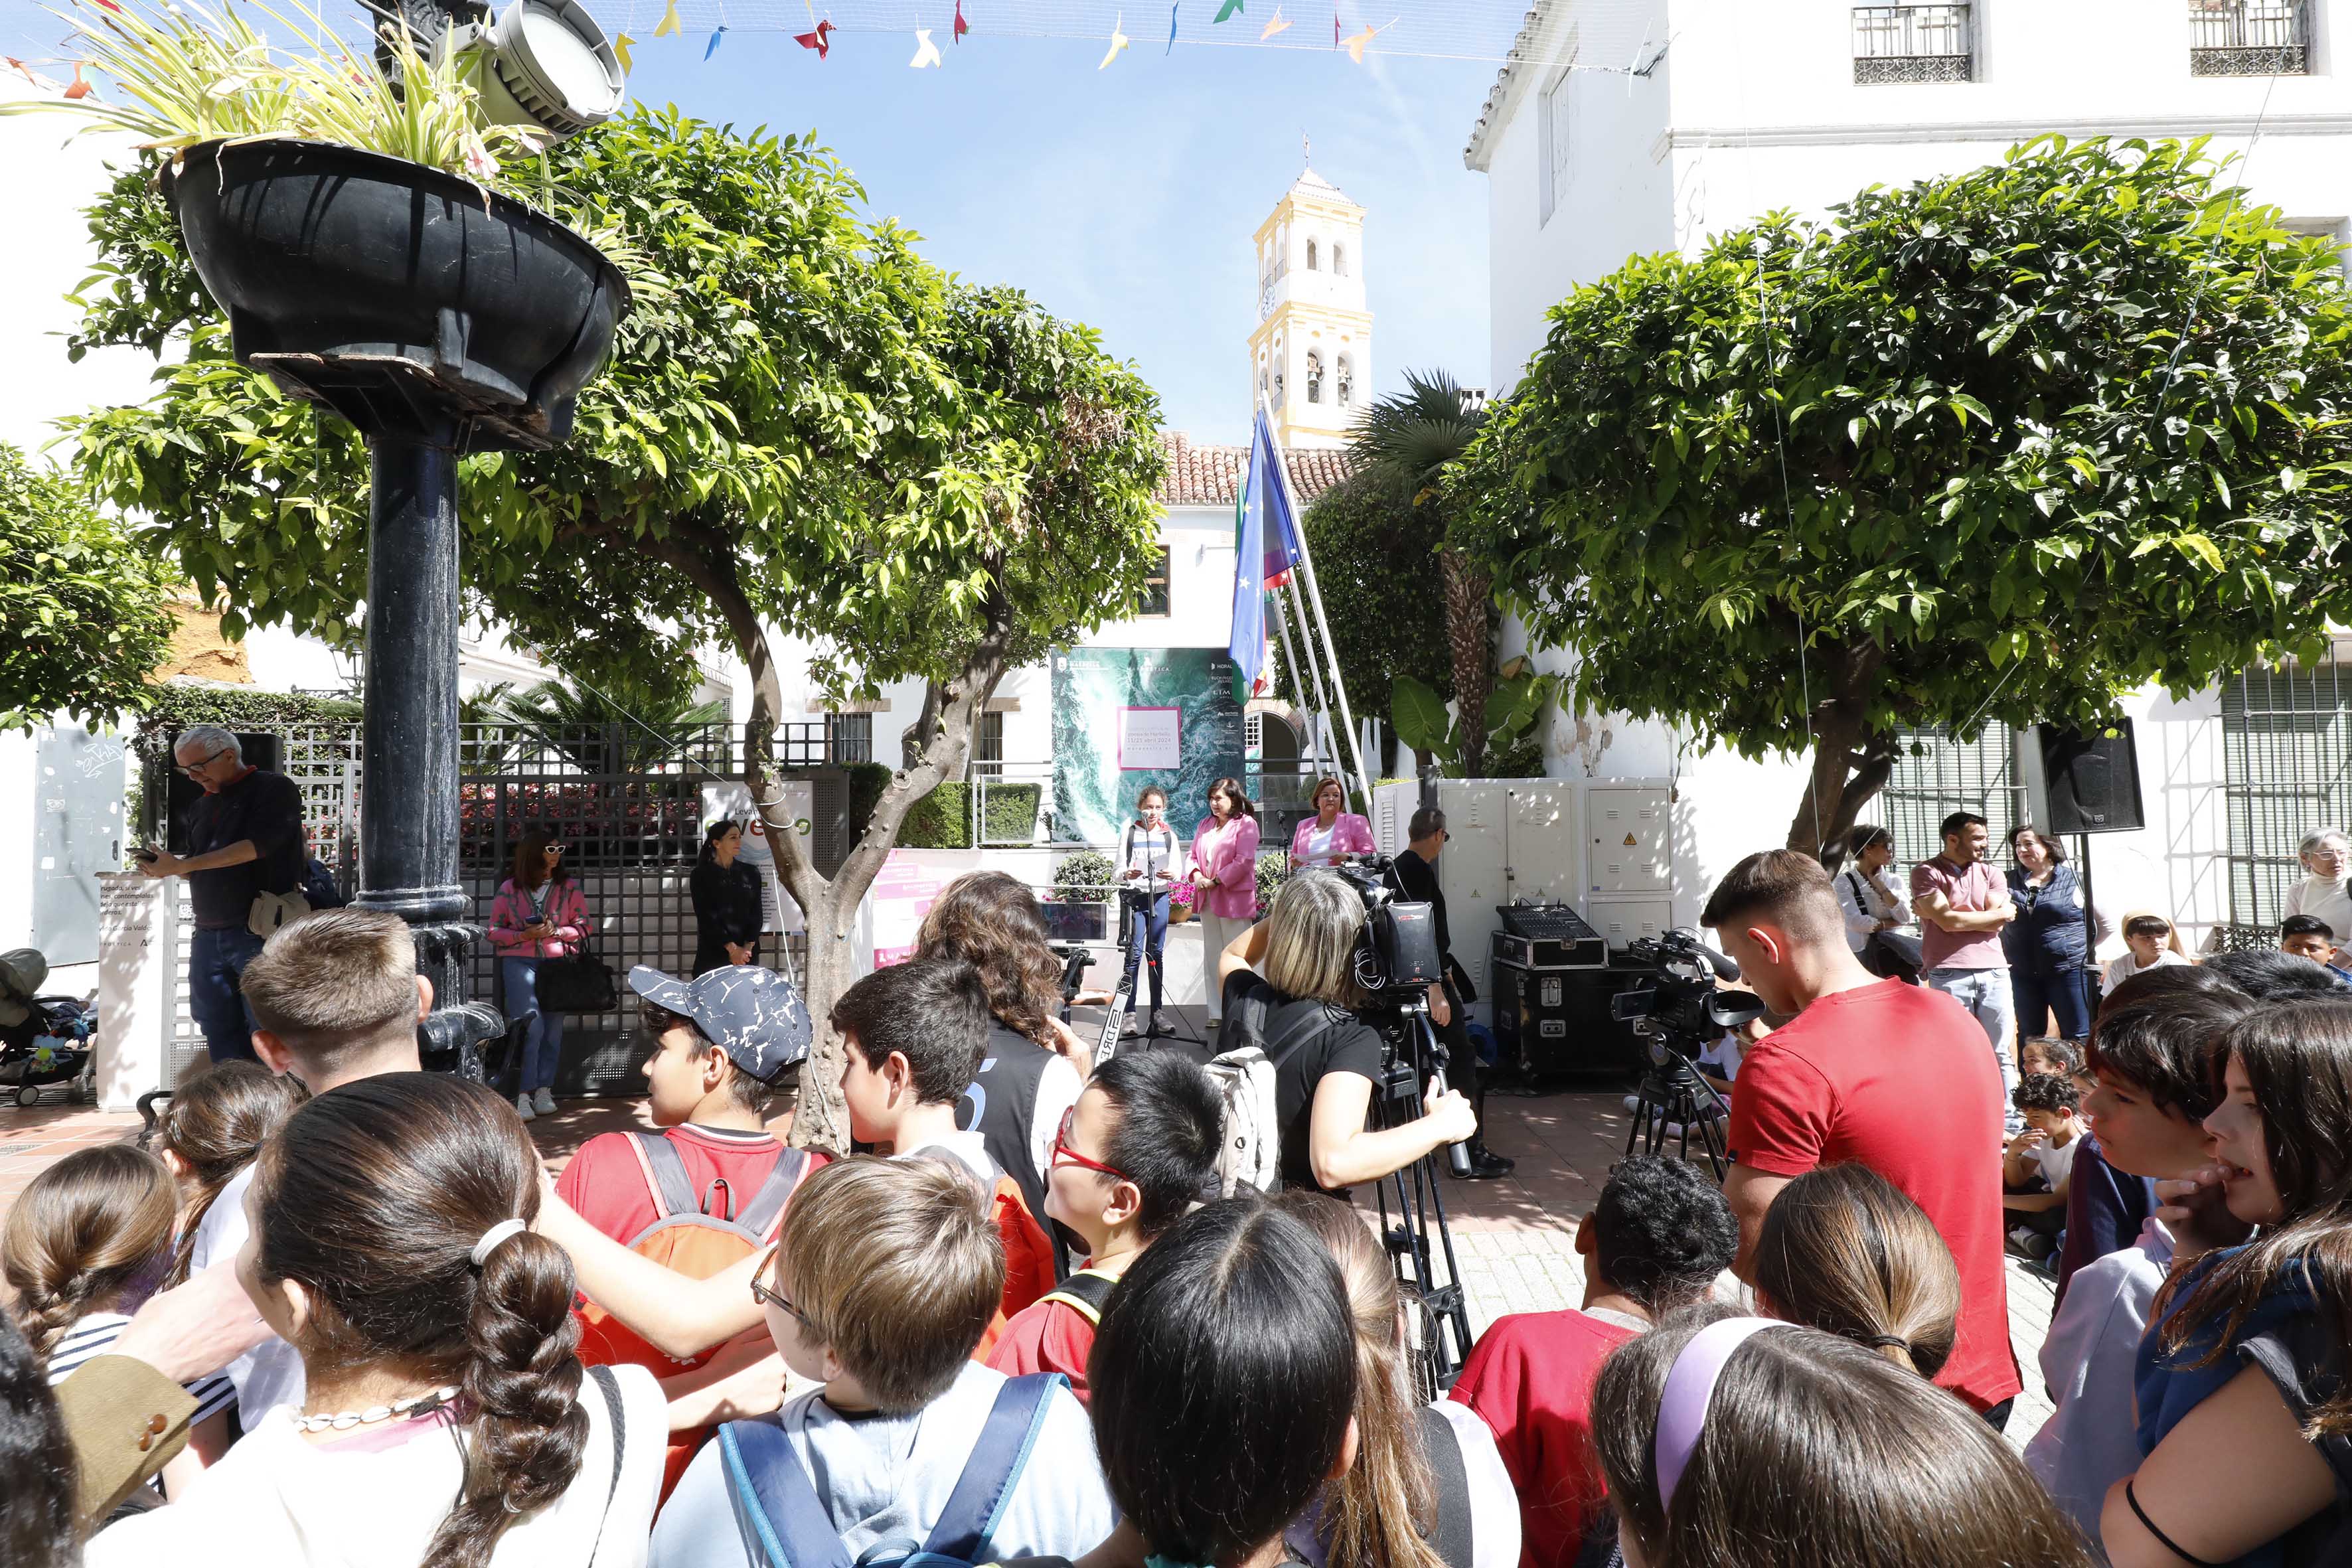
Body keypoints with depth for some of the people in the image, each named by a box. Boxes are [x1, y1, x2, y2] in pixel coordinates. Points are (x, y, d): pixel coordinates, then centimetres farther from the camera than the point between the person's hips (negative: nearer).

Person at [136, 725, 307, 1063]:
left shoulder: (274, 789, -3)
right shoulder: (201, 807, 19)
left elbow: (256, 846, -16)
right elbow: (199, 868, 21)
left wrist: (180, 865, -15)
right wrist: (165, 866, -1)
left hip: (258, 933, -7)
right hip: (209, 934, 8)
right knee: (217, 1028, 10)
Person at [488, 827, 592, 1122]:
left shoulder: (569, 887, 9)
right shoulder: (509, 889, 6)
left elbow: (584, 926, 7)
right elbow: (494, 931, 7)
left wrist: (555, 931, -9)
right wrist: (524, 935, -9)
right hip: (519, 962, -2)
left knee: (553, 1027, 2)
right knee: (532, 1025, -14)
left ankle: (544, 1091, 13)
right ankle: (524, 1095, -7)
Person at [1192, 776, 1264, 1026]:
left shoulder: (1246, 824, -6)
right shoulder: (1205, 824, 17)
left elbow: (1244, 861, -15)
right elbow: (1194, 854, 15)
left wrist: (1216, 881, -15)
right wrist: (1196, 876, -5)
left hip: (1234, 898, -7)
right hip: (1208, 899, 7)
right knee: (1212, 958, 10)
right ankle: (1216, 1014, 16)